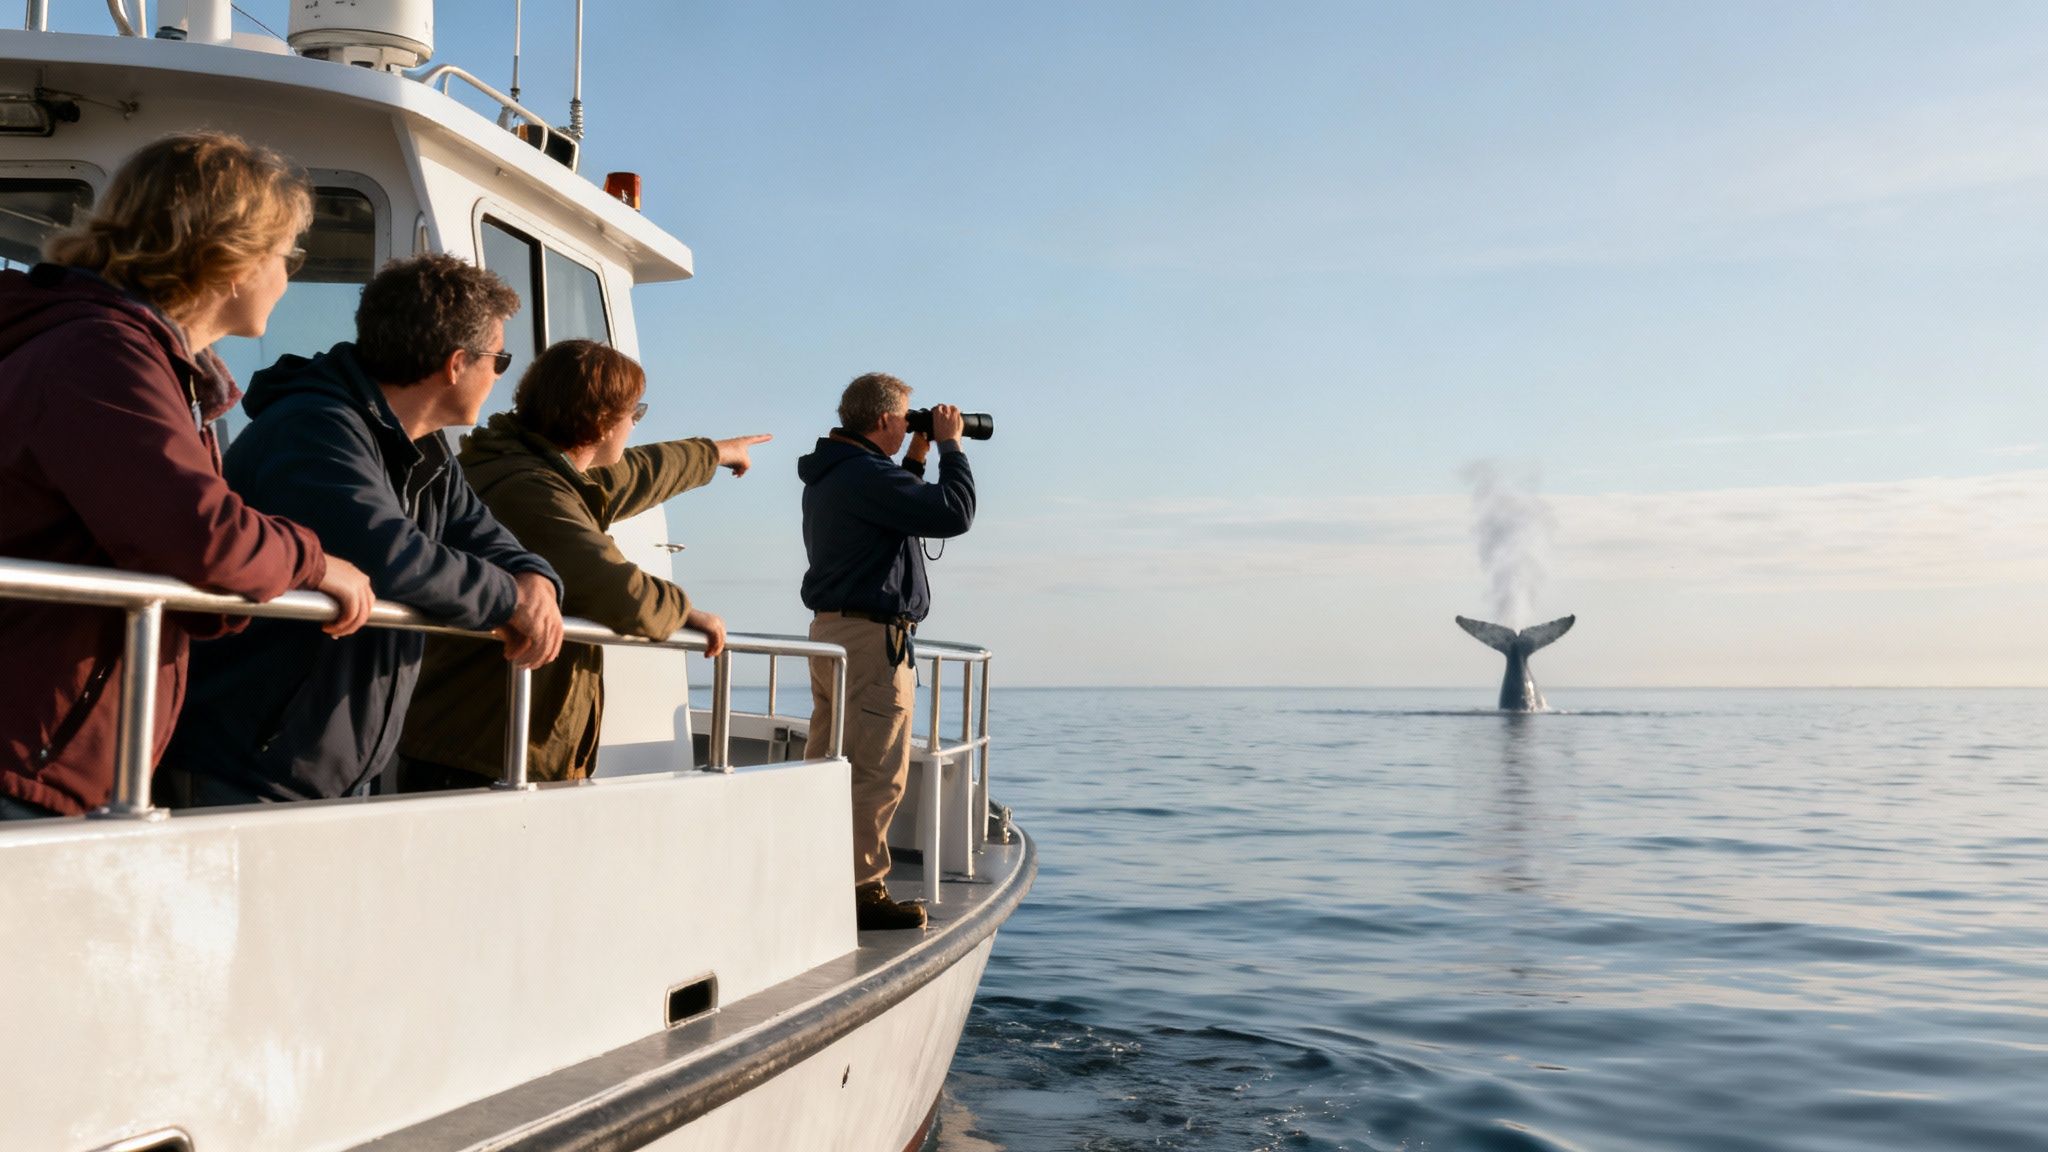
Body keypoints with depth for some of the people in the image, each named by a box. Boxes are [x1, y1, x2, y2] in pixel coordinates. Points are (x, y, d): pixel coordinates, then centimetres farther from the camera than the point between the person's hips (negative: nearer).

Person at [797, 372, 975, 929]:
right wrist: (949, 446, -8)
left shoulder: (828, 476, 16)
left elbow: (901, 509, 29)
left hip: (832, 631, 11)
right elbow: (953, 514, -21)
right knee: (877, 773, -6)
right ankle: (860, 889, -4)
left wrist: (916, 460, 20)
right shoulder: (867, 474, -17)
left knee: (826, 764, 14)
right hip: (872, 637, -11)